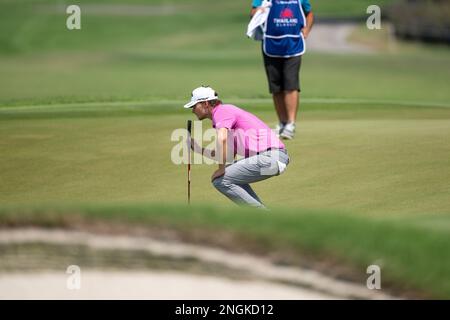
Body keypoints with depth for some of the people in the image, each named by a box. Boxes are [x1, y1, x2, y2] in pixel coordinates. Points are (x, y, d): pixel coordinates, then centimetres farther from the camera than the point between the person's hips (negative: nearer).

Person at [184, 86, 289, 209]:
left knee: (220, 180, -8)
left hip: (269, 157, -10)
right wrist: (200, 150, 21)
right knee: (232, 176, 25)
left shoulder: (221, 111, -6)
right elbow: (230, 156, 24)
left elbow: (222, 139, -26)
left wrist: (221, 169, -15)